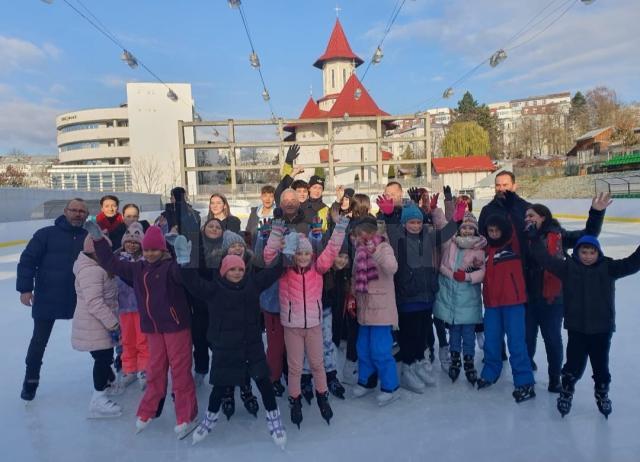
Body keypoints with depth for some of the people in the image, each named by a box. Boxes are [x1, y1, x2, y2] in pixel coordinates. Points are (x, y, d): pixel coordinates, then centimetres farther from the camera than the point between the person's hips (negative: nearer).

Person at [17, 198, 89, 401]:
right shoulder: (46, 234, -8)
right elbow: (27, 260, -8)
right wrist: (25, 288, -12)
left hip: (81, 299, 2)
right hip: (47, 299, -2)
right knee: (39, 340, 13)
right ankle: (31, 379, 32)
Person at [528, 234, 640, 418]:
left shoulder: (608, 267, -3)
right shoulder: (568, 267, -6)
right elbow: (546, 259, -12)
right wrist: (535, 238, -21)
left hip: (602, 328, 1)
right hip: (576, 327, -1)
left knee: (601, 365, 15)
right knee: (574, 364, 5)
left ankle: (602, 394, 41)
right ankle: (566, 392, 30)